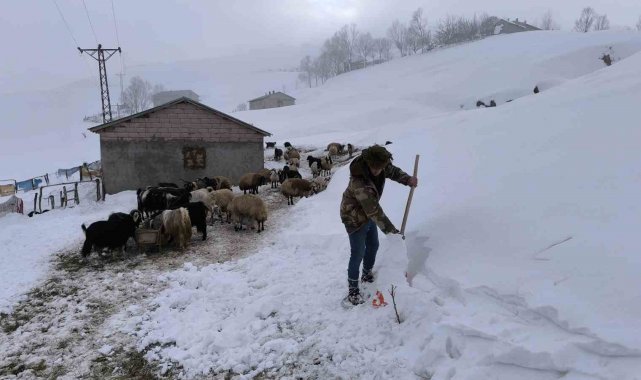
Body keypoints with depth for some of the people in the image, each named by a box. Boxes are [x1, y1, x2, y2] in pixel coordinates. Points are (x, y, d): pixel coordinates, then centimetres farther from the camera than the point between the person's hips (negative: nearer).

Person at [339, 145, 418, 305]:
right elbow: (374, 210, -38)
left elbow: (392, 171, 5)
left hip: (368, 213, 8)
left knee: (373, 245, 21)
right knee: (358, 253, -1)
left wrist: (408, 179, -13)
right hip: (354, 217, -8)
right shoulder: (359, 181, -40)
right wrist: (391, 230, -36)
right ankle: (353, 289, 16)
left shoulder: (379, 164, -17)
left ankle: (367, 274, 45)